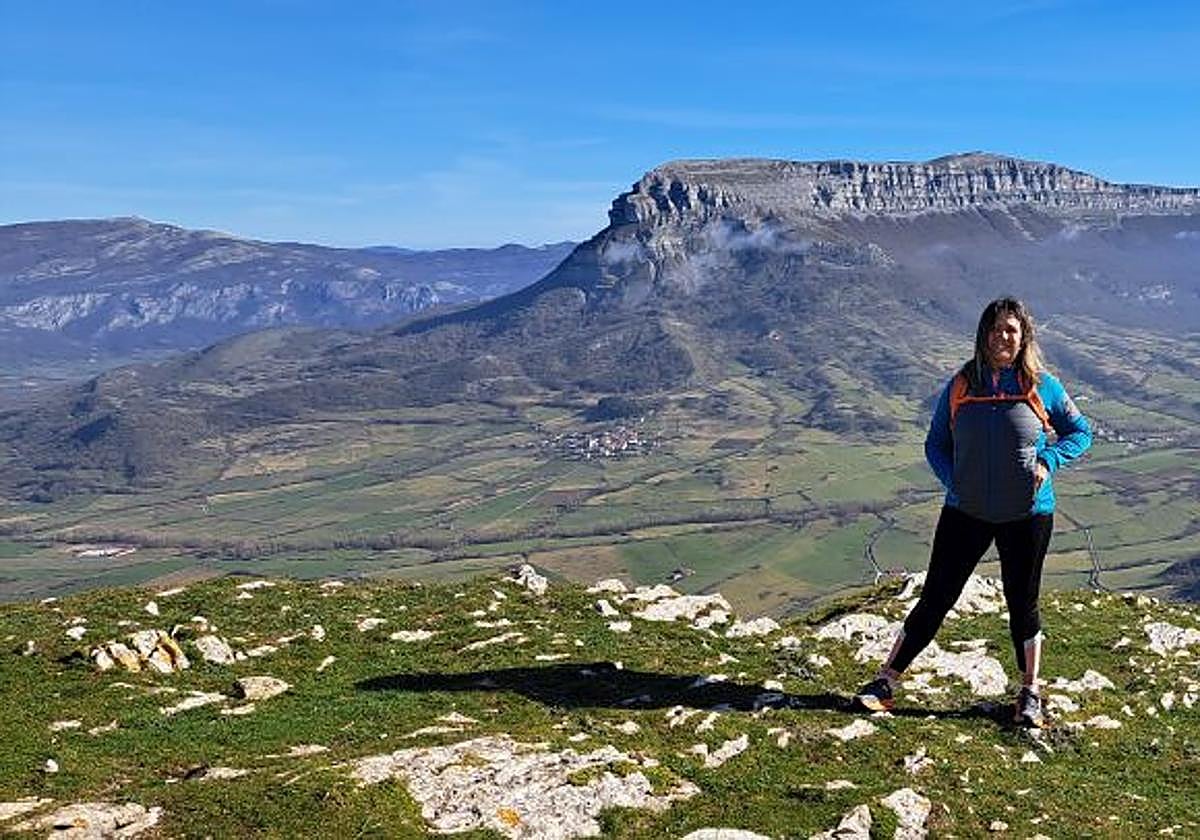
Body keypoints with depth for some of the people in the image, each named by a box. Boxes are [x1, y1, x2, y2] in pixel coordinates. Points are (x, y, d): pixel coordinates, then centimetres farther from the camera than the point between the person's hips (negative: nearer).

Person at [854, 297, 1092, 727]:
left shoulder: (1041, 386, -2)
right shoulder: (960, 386, 1)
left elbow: (1080, 432, 9)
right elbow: (935, 444, 9)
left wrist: (1048, 461, -9)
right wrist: (954, 482, -7)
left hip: (1027, 515, 0)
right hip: (966, 513, 1)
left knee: (1023, 604, 12)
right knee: (934, 599, 2)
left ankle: (1029, 694, 30)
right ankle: (886, 681, 11)